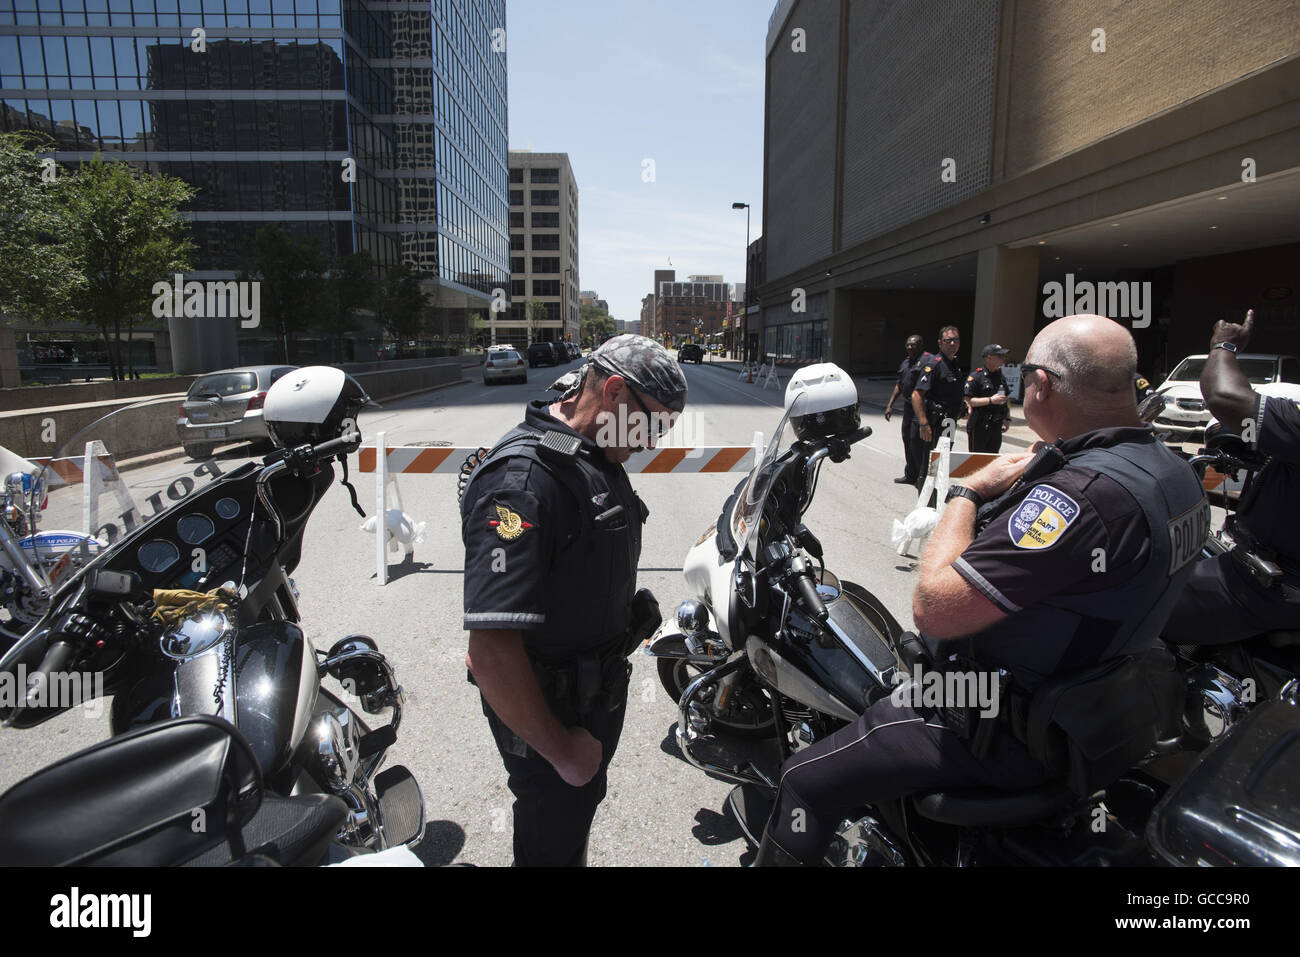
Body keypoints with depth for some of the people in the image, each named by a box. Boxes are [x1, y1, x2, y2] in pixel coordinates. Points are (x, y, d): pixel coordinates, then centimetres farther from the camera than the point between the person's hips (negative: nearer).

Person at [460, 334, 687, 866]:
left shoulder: (598, 459, 2)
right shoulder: (522, 479, -31)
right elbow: (491, 651, -35)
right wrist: (560, 750, -24)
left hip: (600, 695, 9)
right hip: (549, 710, -8)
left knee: (581, 807, 28)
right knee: (553, 843, 14)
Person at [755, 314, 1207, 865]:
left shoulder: (1086, 493, -32)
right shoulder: (1176, 472, 0)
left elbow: (934, 608, -32)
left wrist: (968, 493, -19)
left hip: (1008, 736, -10)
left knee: (808, 781, -8)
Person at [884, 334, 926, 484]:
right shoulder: (906, 362, 18)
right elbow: (899, 384, 25)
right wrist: (890, 405, 20)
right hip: (908, 407, 9)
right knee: (907, 440, 13)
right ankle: (910, 475, 24)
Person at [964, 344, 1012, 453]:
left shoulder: (1001, 376, 15)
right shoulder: (975, 376, -9)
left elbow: (1005, 399, 23)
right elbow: (969, 400, -16)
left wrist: (1007, 418, 14)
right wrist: (991, 400, -21)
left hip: (996, 426, 7)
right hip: (979, 426, -7)